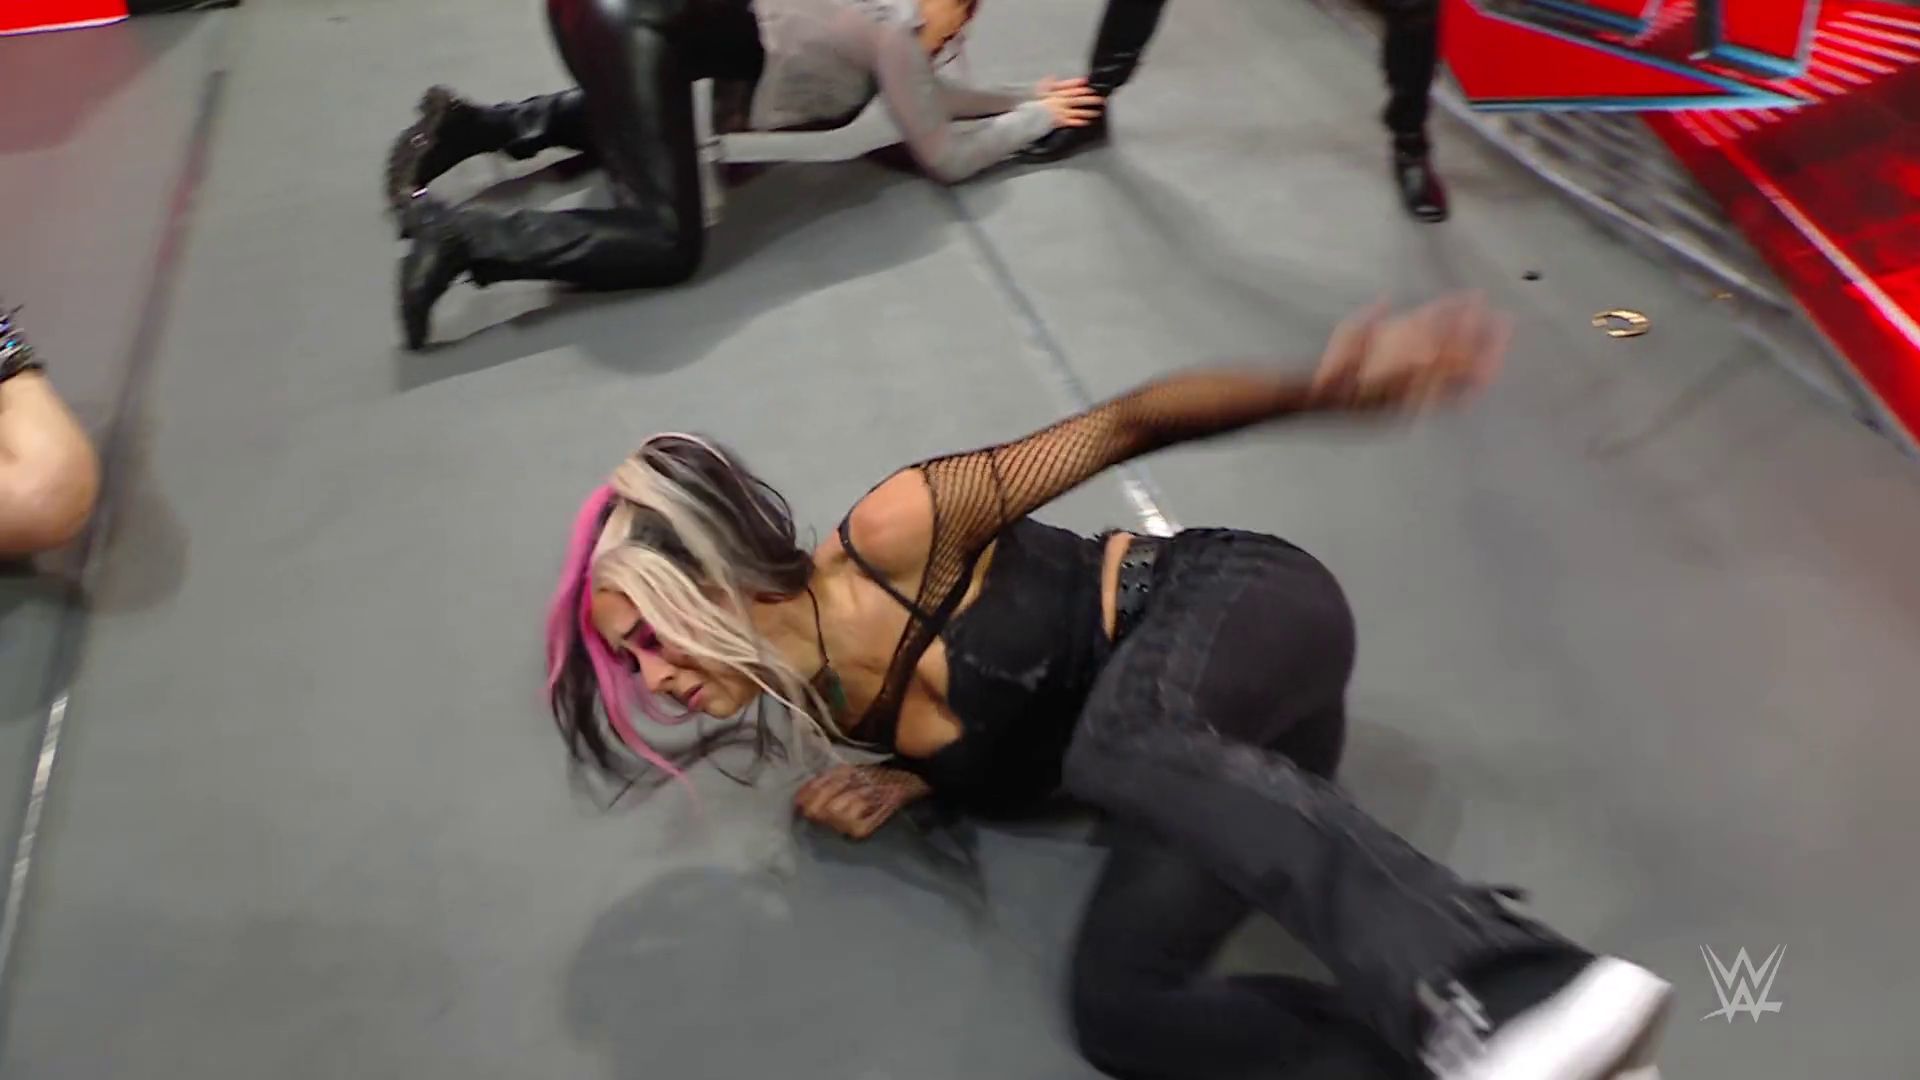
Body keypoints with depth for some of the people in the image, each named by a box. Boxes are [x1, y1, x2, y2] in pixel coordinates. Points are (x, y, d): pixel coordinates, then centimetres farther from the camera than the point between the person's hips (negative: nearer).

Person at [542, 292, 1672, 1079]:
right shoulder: (834, 711, 4)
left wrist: (1323, 391, -23)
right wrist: (910, 786, -2)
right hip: (1206, 762, 6)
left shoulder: (890, 537, -17)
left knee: (1115, 739, -40)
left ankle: (1529, 989, -50)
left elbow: (1128, 424, -13)